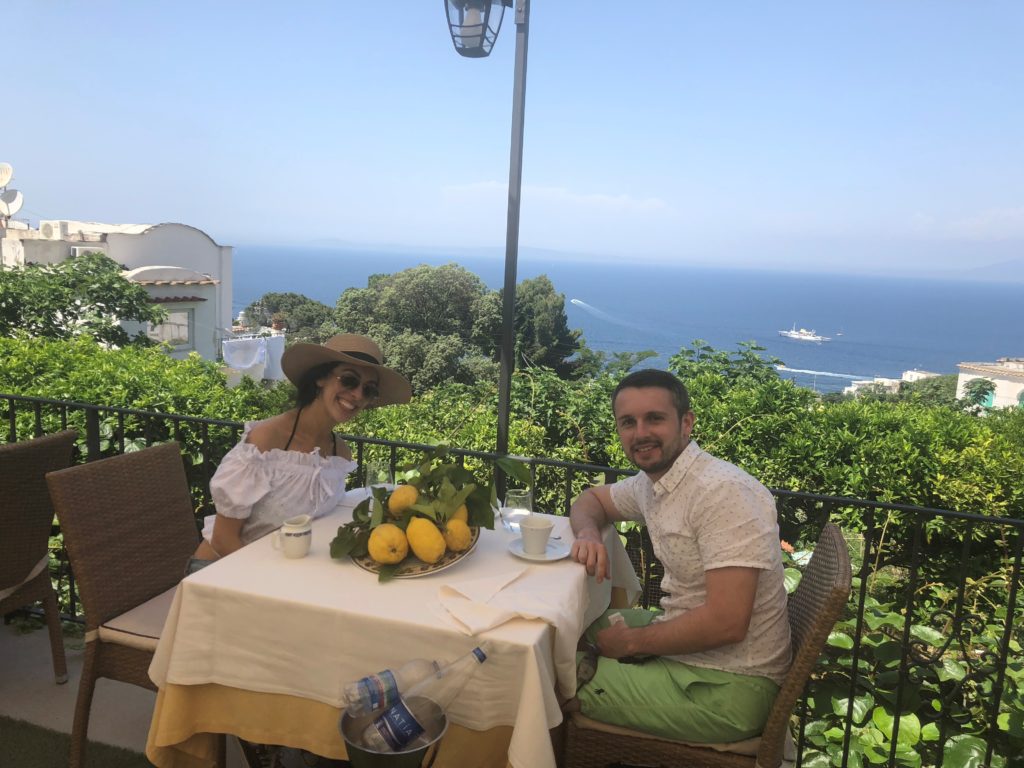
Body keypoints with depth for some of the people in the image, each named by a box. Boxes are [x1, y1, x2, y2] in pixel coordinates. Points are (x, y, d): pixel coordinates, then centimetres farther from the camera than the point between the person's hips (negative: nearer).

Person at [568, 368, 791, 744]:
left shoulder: (723, 492, -24)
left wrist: (632, 641, -13)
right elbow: (591, 499, 22)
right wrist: (588, 533, -3)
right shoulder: (651, 481, 3)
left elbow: (726, 623, -28)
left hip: (725, 686, -8)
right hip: (682, 644, 9)